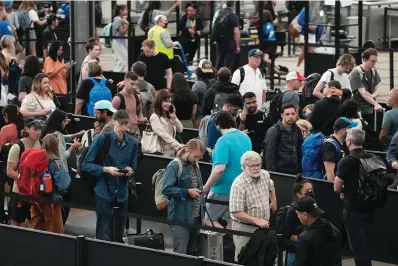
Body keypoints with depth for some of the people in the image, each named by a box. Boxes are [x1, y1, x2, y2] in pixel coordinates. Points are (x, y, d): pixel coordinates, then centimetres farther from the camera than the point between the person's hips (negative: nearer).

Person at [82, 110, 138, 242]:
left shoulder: (132, 142, 4)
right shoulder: (102, 139, -7)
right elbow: (86, 165, -6)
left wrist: (130, 171, -9)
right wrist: (106, 169, -20)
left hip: (122, 193, 4)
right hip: (104, 192, -4)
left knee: (118, 236, 10)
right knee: (104, 236, -6)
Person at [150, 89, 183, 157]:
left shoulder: (169, 115, 16)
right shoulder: (154, 117, -8)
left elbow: (180, 130, 10)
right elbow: (164, 135, -17)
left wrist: (174, 118, -5)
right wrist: (179, 146, -24)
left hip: (173, 149, 7)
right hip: (162, 151, -7)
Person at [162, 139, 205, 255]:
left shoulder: (195, 166, 14)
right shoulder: (174, 166, -10)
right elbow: (166, 189, -17)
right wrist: (187, 192, -19)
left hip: (196, 217, 8)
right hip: (181, 218, -8)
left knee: (192, 253, 11)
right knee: (180, 253, -9)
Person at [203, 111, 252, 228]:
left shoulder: (223, 141, -19)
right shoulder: (245, 137, 7)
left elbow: (220, 168, -27)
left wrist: (206, 187, -17)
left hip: (223, 190, -8)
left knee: (208, 219, 3)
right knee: (231, 222, 13)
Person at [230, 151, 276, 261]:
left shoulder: (265, 175, 1)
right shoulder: (238, 185, -22)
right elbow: (236, 213, -25)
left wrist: (274, 201, 29)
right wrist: (257, 220, -29)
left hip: (263, 227, 6)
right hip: (244, 228, -6)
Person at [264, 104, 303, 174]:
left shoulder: (297, 130, 8)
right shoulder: (273, 131, -8)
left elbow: (300, 152, 15)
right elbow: (269, 155, -12)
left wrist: (300, 170, 9)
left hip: (295, 172, 5)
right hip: (279, 172, -5)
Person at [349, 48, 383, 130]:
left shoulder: (374, 72, 6)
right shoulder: (356, 73, -15)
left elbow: (378, 90, 5)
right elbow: (363, 93, -21)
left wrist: (370, 96, -17)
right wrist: (376, 104, -30)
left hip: (370, 110, 6)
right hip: (359, 111, -6)